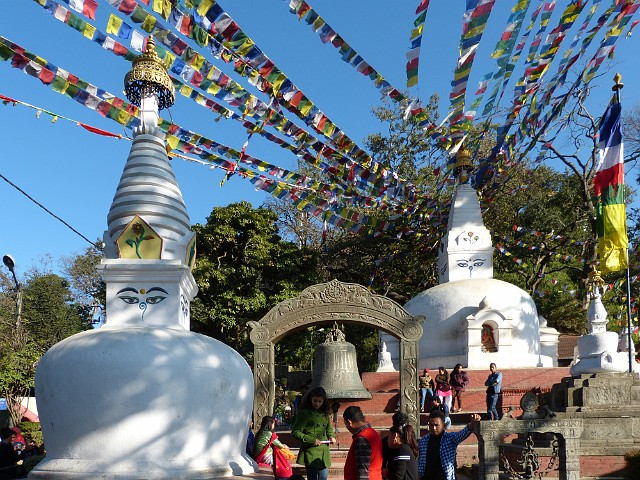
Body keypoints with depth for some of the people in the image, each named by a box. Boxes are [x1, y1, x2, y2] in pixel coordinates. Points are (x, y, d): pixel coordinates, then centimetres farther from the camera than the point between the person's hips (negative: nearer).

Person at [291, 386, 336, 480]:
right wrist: (311, 440, -19)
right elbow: (295, 432, -12)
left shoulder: (324, 414, 12)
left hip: (324, 453, 7)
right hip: (311, 452, -7)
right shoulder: (304, 413, -9)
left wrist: (332, 436, 5)